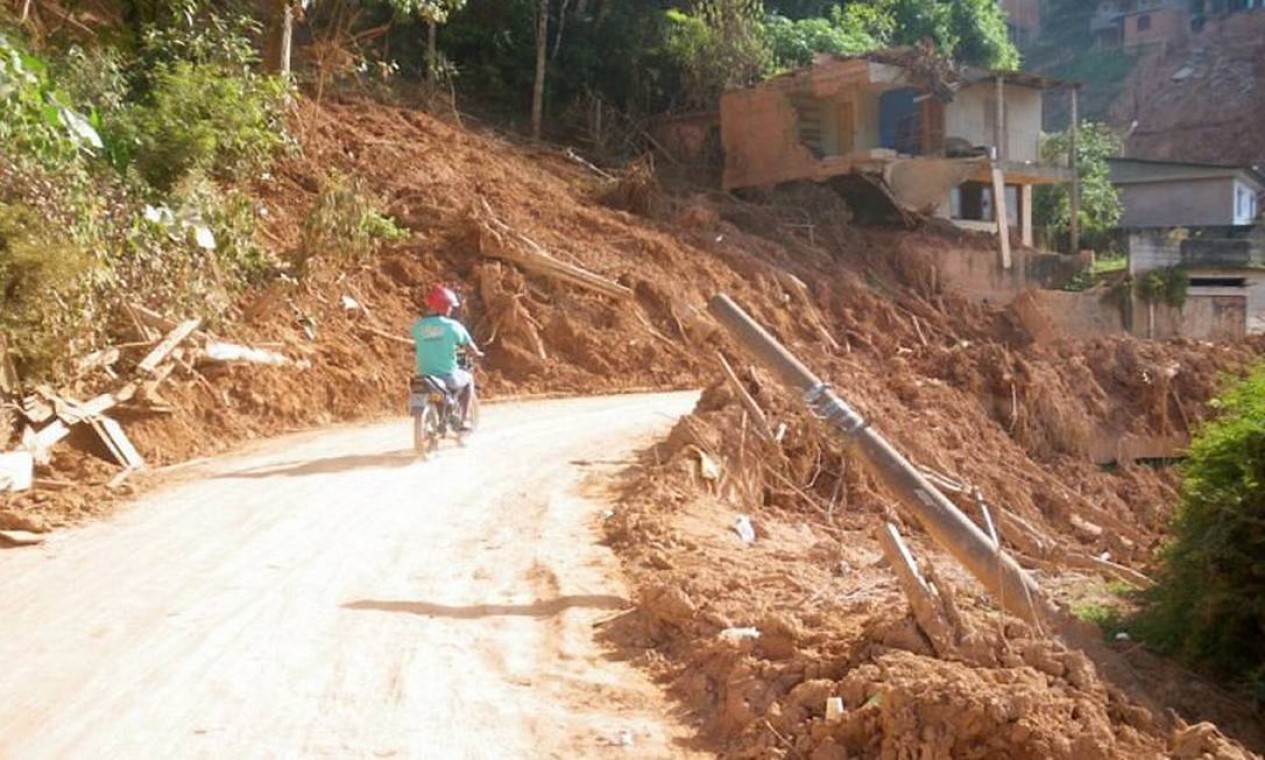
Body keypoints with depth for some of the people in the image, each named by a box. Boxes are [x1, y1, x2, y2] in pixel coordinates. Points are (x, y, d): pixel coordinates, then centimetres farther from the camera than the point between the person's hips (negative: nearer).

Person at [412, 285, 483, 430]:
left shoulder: (418, 325, 0)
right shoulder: (453, 326, -9)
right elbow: (469, 346, 5)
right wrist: (477, 353, 28)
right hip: (448, 377, -3)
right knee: (468, 379, 28)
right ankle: (464, 419, 22)